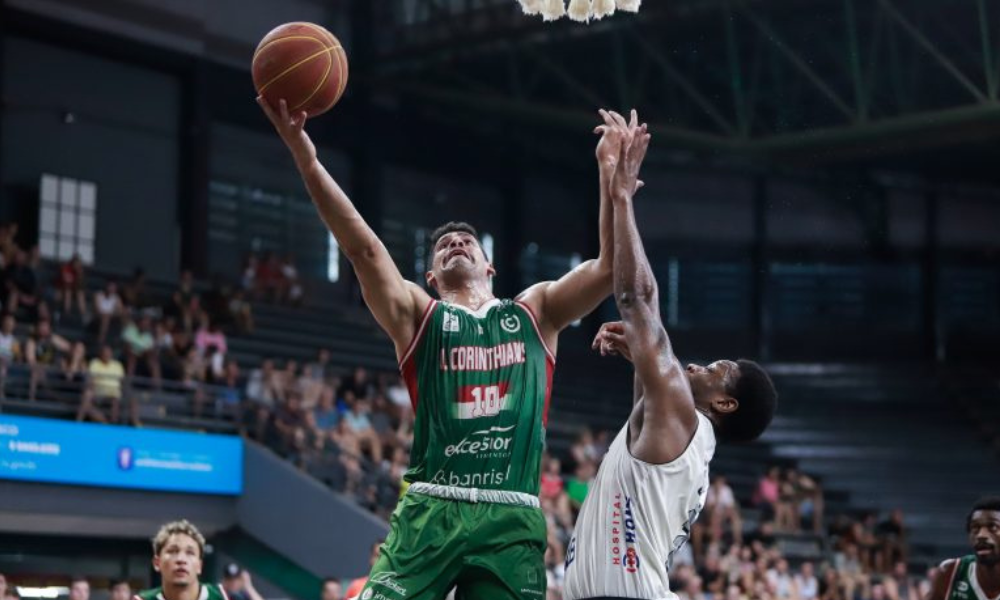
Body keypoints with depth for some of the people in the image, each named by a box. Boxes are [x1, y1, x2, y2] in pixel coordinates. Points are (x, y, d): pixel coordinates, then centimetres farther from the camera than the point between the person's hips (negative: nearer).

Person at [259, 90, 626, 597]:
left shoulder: (535, 312, 17)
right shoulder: (418, 315, 11)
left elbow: (608, 268, 6)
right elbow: (364, 249, -3)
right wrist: (306, 159, -15)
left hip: (512, 518, 2)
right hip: (432, 509, -1)